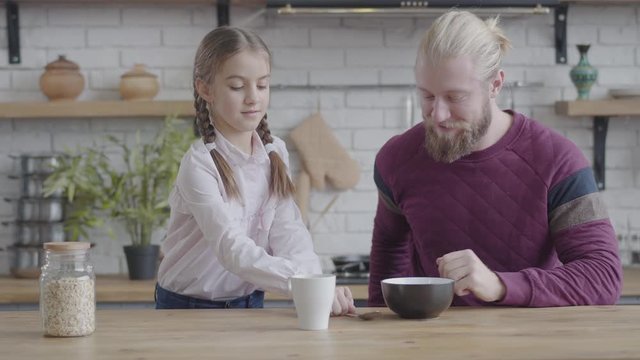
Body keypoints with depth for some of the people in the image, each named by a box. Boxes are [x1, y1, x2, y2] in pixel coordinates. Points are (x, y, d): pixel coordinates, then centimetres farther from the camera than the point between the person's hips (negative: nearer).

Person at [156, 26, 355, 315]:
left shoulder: (275, 154, 4)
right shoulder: (200, 164, -14)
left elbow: (287, 232, -5)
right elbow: (232, 248, -24)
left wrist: (317, 282, -23)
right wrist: (302, 282, -36)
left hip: (250, 303, 4)